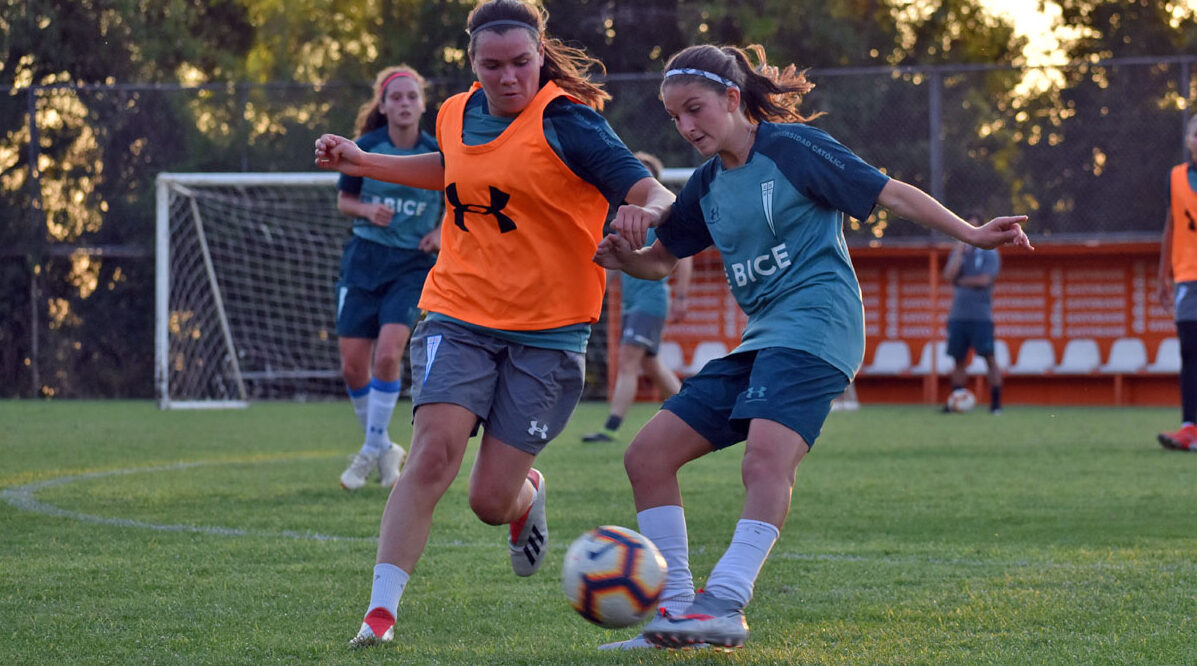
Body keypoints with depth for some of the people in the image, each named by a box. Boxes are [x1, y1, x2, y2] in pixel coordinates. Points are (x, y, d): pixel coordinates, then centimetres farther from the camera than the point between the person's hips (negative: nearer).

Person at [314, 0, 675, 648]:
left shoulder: (565, 120, -12)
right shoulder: (456, 115, 6)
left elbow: (650, 192, -21)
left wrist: (647, 207, -45)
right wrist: (364, 163, 24)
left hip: (547, 332, -3)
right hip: (458, 314, 4)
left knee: (490, 501, -2)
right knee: (433, 451, -20)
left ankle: (527, 496, 38)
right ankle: (380, 611, -15)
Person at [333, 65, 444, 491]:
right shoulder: (364, 149, -4)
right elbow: (343, 199, 8)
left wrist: (442, 231, -9)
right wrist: (367, 210, -13)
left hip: (412, 264, -2)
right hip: (364, 261, 2)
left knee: (388, 353, -20)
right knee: (353, 366, -1)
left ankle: (372, 451, -4)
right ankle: (382, 447, 21)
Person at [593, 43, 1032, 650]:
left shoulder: (792, 146, -4)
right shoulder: (708, 184, 16)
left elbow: (890, 194, -3)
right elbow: (661, 259, 25)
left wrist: (970, 234, -11)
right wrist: (626, 258, 1)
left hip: (815, 323, -8)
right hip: (760, 339, 8)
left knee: (765, 458, -31)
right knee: (647, 456, 1)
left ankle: (725, 606, -42)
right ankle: (678, 608, 2)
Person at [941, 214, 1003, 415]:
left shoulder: (989, 253, 0)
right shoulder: (957, 252, 13)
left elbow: (984, 280, -12)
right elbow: (949, 275, -3)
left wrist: (961, 281, -2)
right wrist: (959, 250, -6)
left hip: (981, 315, -5)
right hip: (958, 314, 5)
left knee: (989, 357, -8)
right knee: (958, 359, 7)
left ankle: (996, 402, -7)